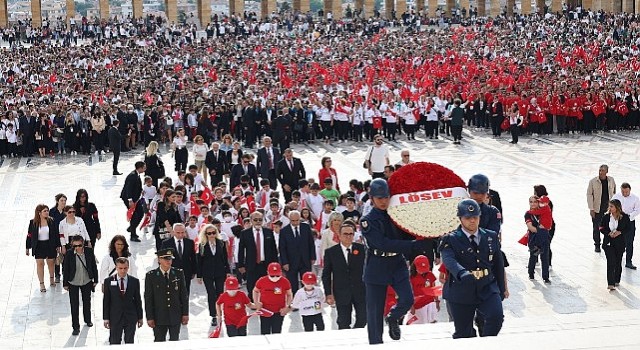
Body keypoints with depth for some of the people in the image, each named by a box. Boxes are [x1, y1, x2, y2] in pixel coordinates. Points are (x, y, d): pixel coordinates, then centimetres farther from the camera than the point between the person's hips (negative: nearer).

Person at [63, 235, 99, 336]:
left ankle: (88, 320, 45)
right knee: (74, 305, 1)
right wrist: (65, 283, -3)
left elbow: (94, 266, -3)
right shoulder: (69, 255, -18)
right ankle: (76, 327, 11)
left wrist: (95, 280, 1)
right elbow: (65, 270, -8)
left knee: (87, 302, 21)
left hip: (87, 282, 2)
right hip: (73, 283, -2)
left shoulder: (89, 252, -13)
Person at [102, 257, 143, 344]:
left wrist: (140, 317, 6)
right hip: (115, 317, -1)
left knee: (129, 343, 9)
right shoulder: (108, 281, -3)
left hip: (131, 317, 1)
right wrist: (106, 318, -4)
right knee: (114, 342, 6)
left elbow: (138, 300, 5)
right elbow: (106, 301, -1)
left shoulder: (135, 281, 0)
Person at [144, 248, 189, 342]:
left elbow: (184, 295, 6)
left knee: (175, 341, 9)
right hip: (159, 316, -2)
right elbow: (148, 298, -3)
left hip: (175, 316, 2)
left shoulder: (179, 273, 3)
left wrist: (185, 313, 2)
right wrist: (150, 317, -7)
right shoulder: (151, 276, -4)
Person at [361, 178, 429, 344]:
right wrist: (413, 245, -25)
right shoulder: (368, 221, -8)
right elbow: (382, 243, -20)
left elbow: (407, 236, 12)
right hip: (377, 268, -3)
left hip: (398, 265, 3)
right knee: (375, 312, -1)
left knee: (407, 299, -13)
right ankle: (375, 343, 13)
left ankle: (393, 318, 19)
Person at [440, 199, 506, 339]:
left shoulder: (491, 237, 9)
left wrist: (501, 290, 18)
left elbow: (498, 264, 17)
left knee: (496, 316, -23)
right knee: (463, 334, 4)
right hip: (461, 293, -2)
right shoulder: (450, 240, -4)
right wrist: (463, 274, -44)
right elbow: (449, 260, -24)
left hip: (488, 289, 2)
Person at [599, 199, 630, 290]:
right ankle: (611, 283, -12)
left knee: (618, 262, 12)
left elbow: (628, 227, 1)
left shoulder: (624, 217, -6)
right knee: (611, 262, -11)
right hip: (608, 242, -1)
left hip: (619, 242, 1)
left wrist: (620, 232, -16)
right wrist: (609, 233, -16)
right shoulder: (606, 216, -4)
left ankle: (617, 280, 31)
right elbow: (601, 228, 0)